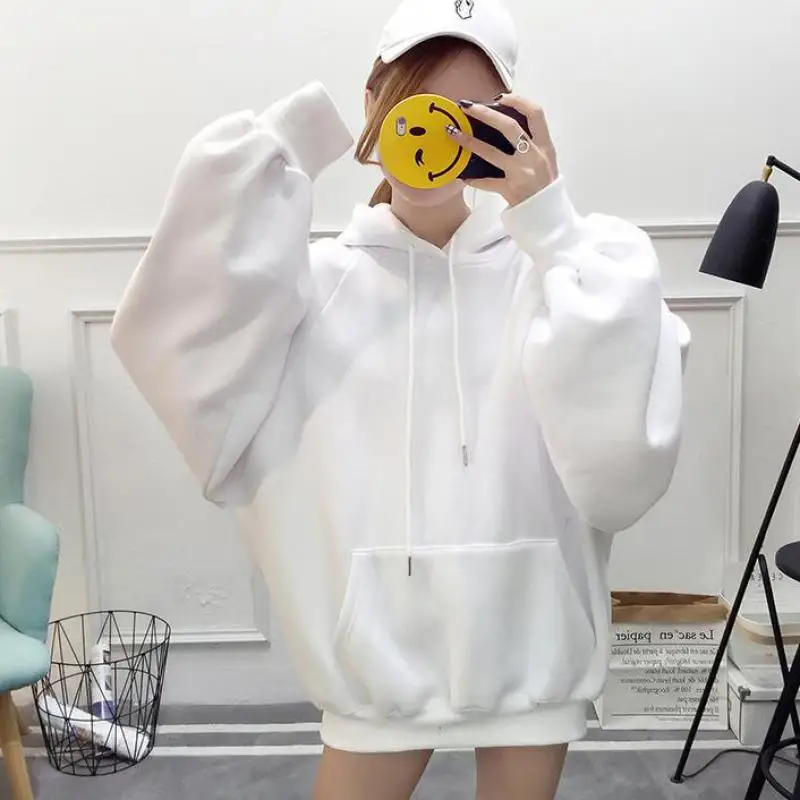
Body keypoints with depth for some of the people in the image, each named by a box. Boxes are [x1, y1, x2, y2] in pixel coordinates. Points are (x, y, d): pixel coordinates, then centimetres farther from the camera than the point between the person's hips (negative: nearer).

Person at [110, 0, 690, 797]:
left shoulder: (551, 265, -7)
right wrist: (276, 143, -19)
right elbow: (180, 349, -21)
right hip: (379, 641, 0)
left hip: (527, 642, 1)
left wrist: (555, 227, -21)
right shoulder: (319, 280, -4)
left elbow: (624, 458, -20)